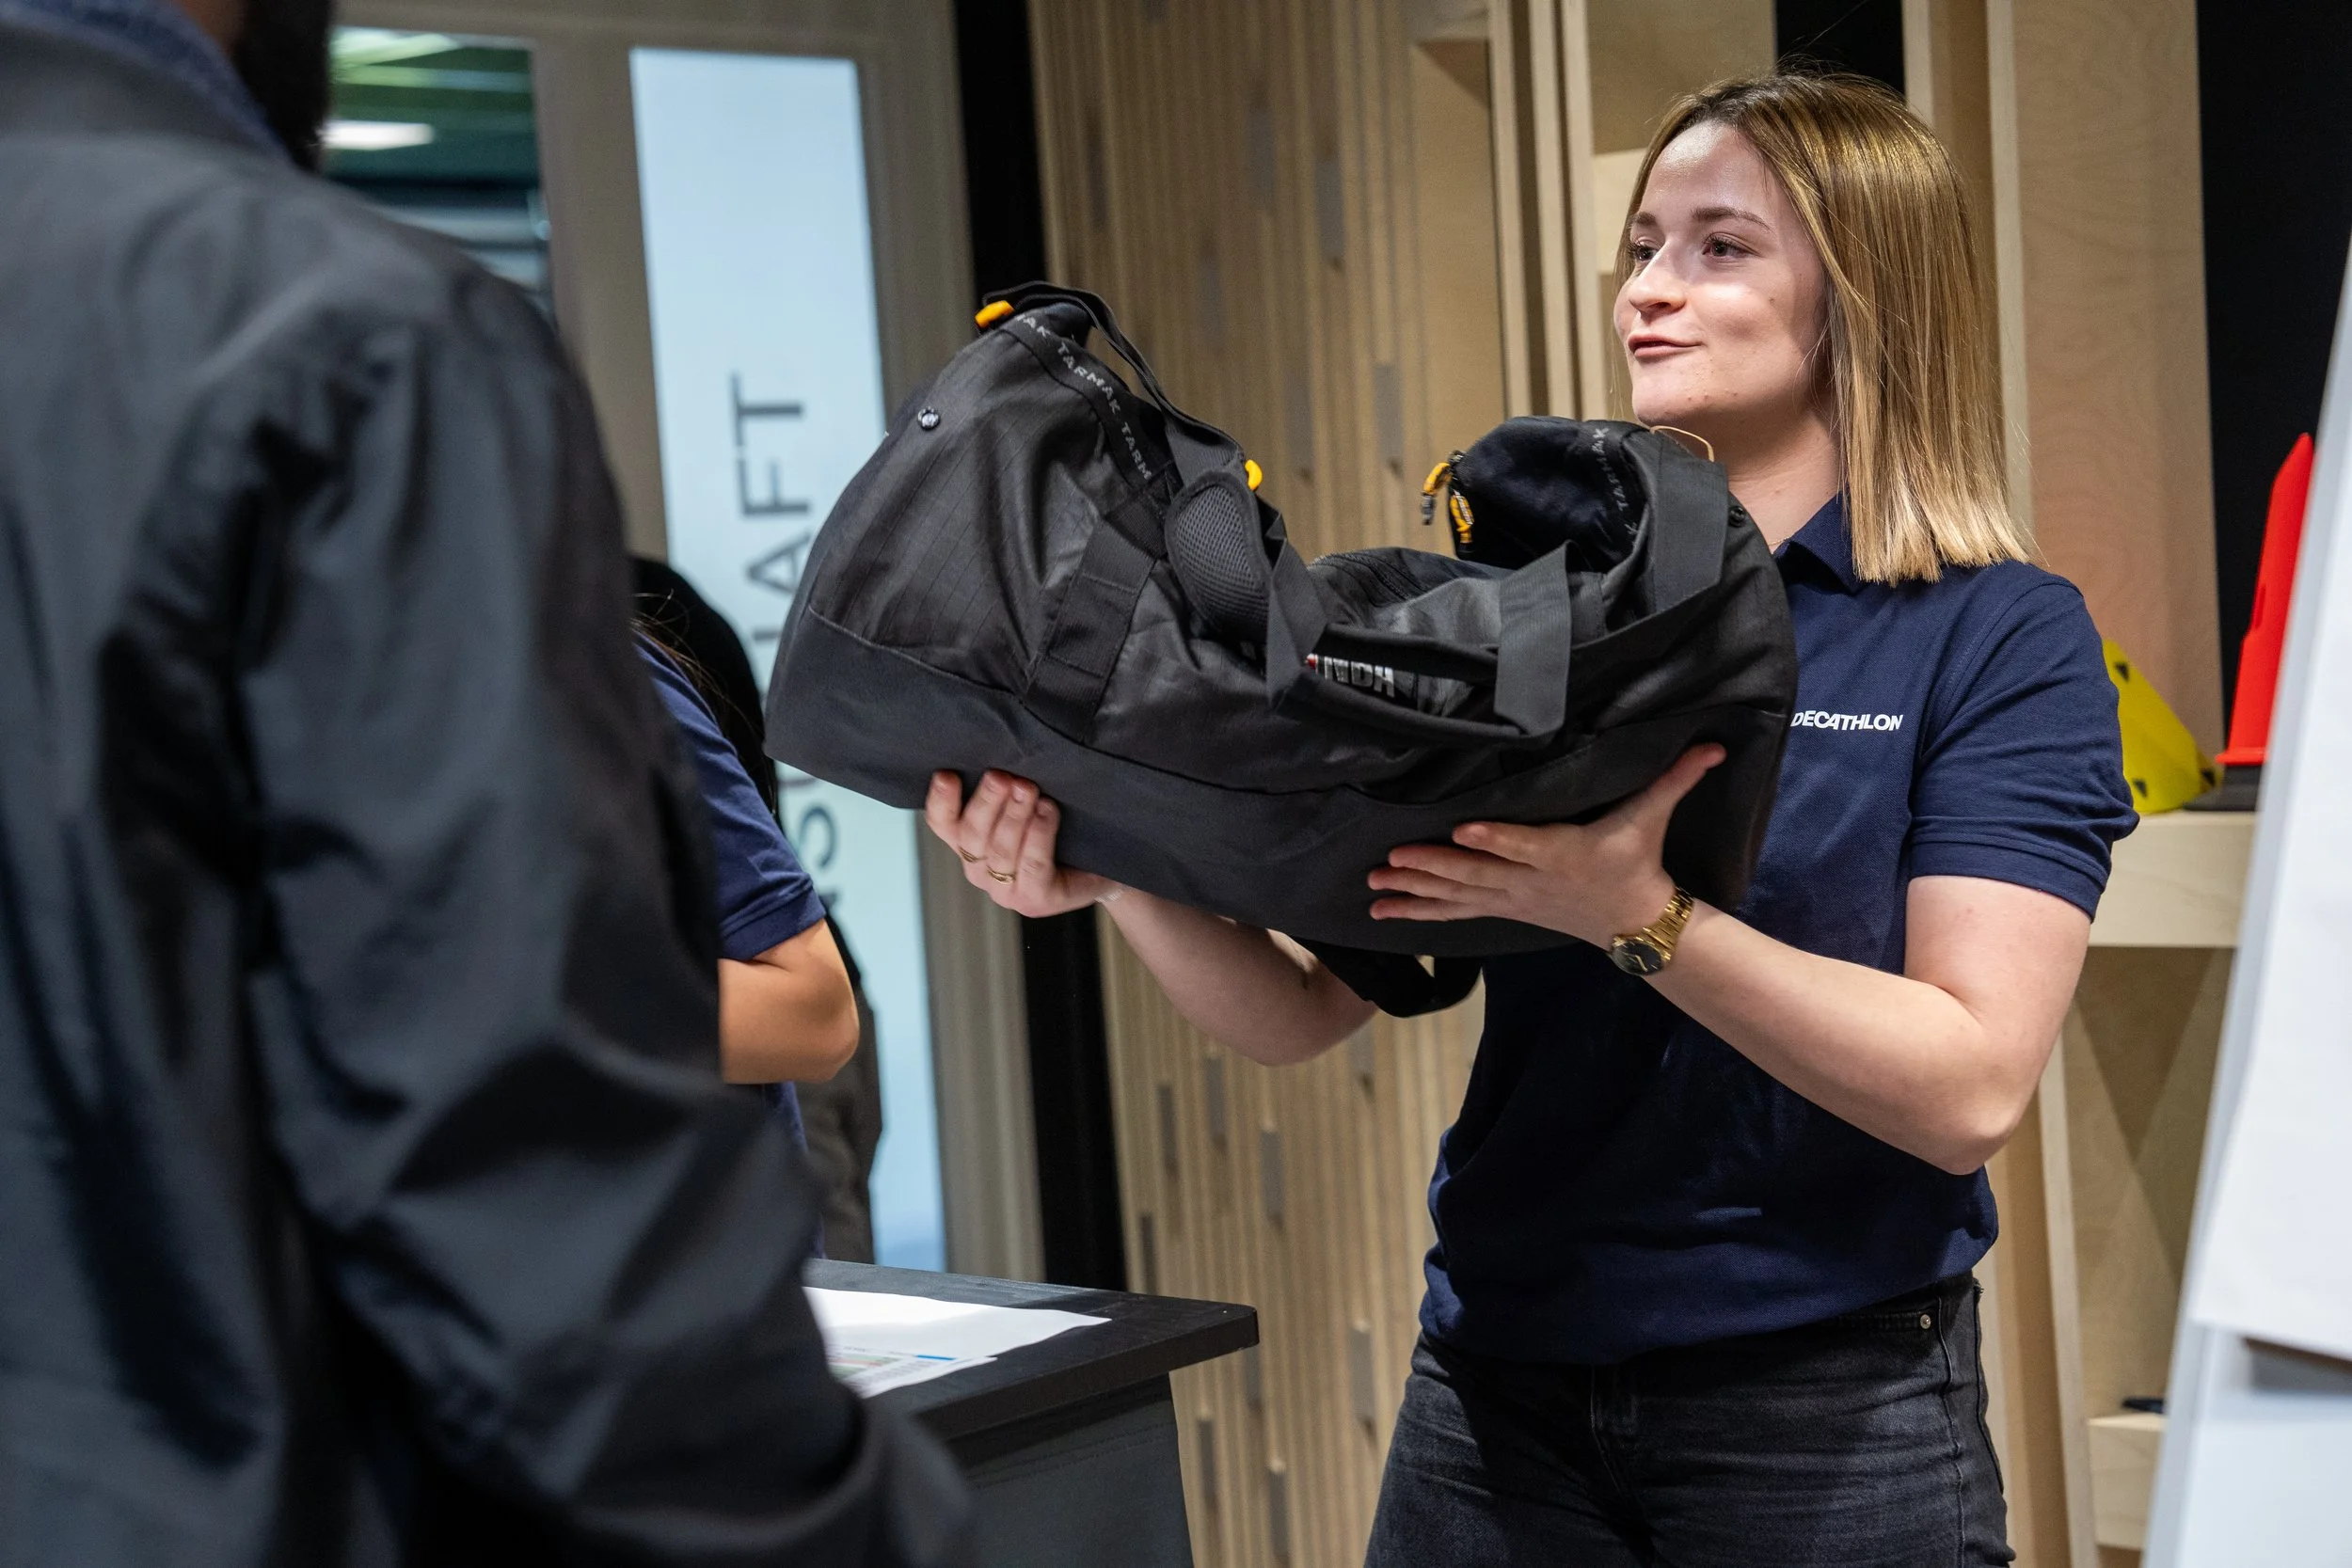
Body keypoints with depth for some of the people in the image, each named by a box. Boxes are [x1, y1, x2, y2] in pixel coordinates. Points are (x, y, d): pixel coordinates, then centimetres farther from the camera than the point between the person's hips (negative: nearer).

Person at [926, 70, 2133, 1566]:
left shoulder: (2003, 640, -6)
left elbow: (1972, 1085, -17)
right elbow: (1307, 1013, 2)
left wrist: (1638, 920, -27)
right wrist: (1121, 875, -16)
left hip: (1828, 1407, -3)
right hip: (1498, 1387, 4)